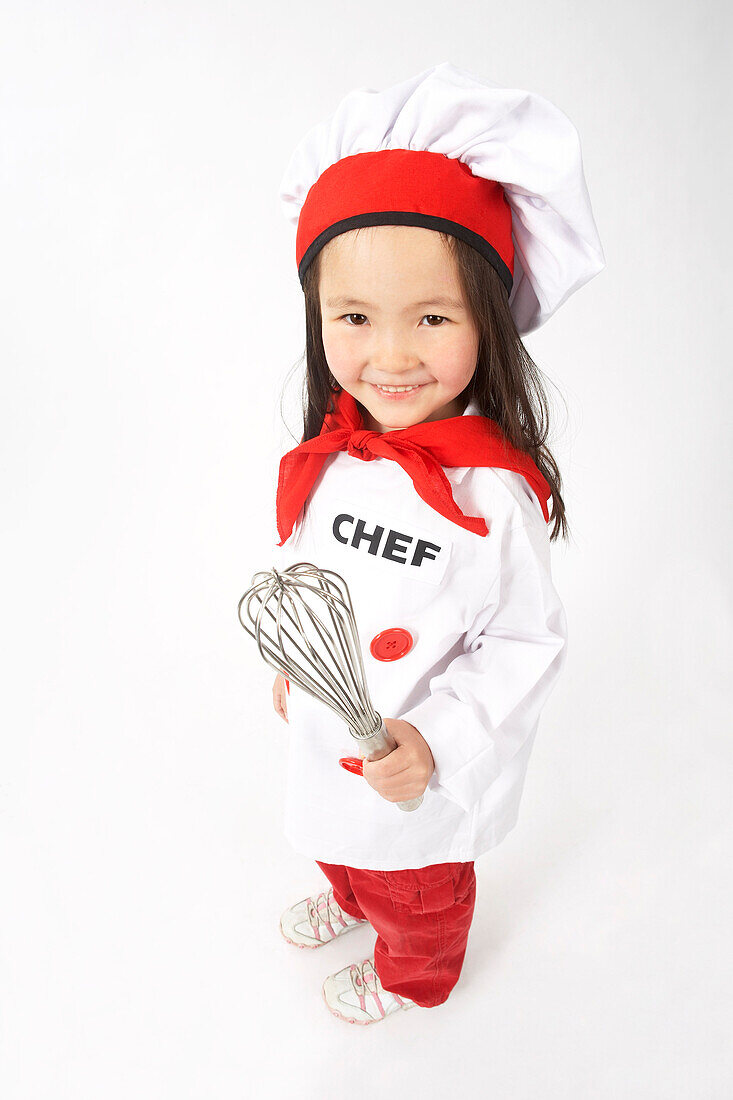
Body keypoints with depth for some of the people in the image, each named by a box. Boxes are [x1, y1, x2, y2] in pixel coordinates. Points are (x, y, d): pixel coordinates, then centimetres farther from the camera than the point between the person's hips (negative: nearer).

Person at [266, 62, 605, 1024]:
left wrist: (436, 743, -32)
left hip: (422, 766, -5)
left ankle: (413, 976, 60)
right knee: (338, 839, 36)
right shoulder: (329, 456, -15)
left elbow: (527, 648, -22)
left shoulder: (495, 497, -33)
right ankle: (347, 897, 71)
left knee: (415, 894, 26)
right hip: (326, 731, 5)